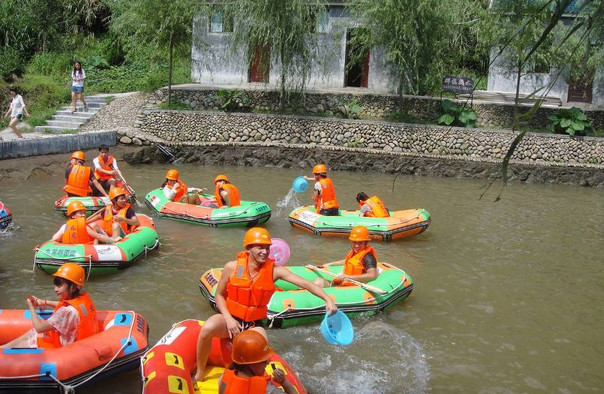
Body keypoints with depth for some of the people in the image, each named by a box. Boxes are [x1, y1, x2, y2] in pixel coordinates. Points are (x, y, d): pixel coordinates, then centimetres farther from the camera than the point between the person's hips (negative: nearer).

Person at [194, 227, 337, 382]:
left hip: (254, 325, 0)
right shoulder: (232, 267, -10)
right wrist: (228, 318, -14)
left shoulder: (274, 270, -11)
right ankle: (200, 373, -6)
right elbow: (219, 295, 1)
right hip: (230, 318, 0)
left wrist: (328, 299, -30)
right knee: (207, 329, -31)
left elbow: (305, 283, -17)